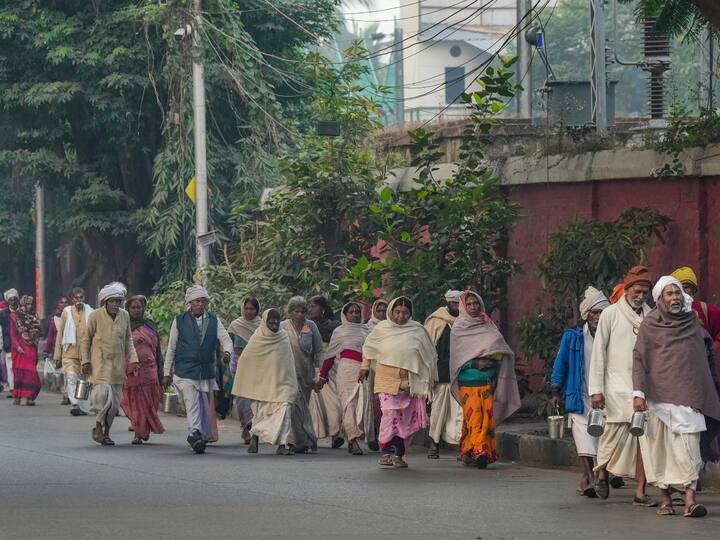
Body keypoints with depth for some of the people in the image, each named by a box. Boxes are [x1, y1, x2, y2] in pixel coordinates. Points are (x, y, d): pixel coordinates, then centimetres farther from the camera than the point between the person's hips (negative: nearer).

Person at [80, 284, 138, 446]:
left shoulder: (124, 316, 5)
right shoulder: (96, 315, -7)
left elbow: (128, 340, 16)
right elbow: (85, 338, 1)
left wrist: (133, 359, 7)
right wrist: (85, 361, -4)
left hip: (117, 364, 4)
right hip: (100, 363, -4)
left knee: (115, 402, 5)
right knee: (103, 396, -18)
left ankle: (106, 433, 18)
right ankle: (98, 427, 2)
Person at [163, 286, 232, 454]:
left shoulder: (214, 320, 10)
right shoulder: (179, 321, 4)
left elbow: (225, 339, 1)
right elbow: (171, 347, 8)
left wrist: (227, 351, -23)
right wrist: (167, 372, 7)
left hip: (207, 371, 3)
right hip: (185, 371, -3)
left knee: (205, 407, 10)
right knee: (192, 402, -18)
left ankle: (204, 437, 22)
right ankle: (195, 435, -30)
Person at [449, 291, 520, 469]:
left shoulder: (488, 326, 14)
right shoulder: (458, 329, 6)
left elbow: (501, 351, 11)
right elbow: (456, 357, 0)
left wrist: (491, 360, -9)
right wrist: (476, 363, -14)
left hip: (488, 381, 3)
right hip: (468, 380, -3)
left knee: (487, 417, -5)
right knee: (474, 417, -13)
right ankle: (479, 451, -19)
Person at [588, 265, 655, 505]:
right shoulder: (610, 314, 1)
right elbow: (598, 352, 1)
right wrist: (596, 389, -5)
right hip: (617, 387, -3)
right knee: (615, 434, -4)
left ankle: (640, 492, -3)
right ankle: (602, 473, 25)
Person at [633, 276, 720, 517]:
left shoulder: (692, 320, 14)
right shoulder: (649, 324, 3)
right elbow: (639, 359, -2)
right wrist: (638, 392, -14)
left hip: (687, 393, 2)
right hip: (659, 394, -2)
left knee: (688, 444, -11)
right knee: (659, 446, 0)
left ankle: (690, 498, -19)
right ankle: (665, 498, 9)